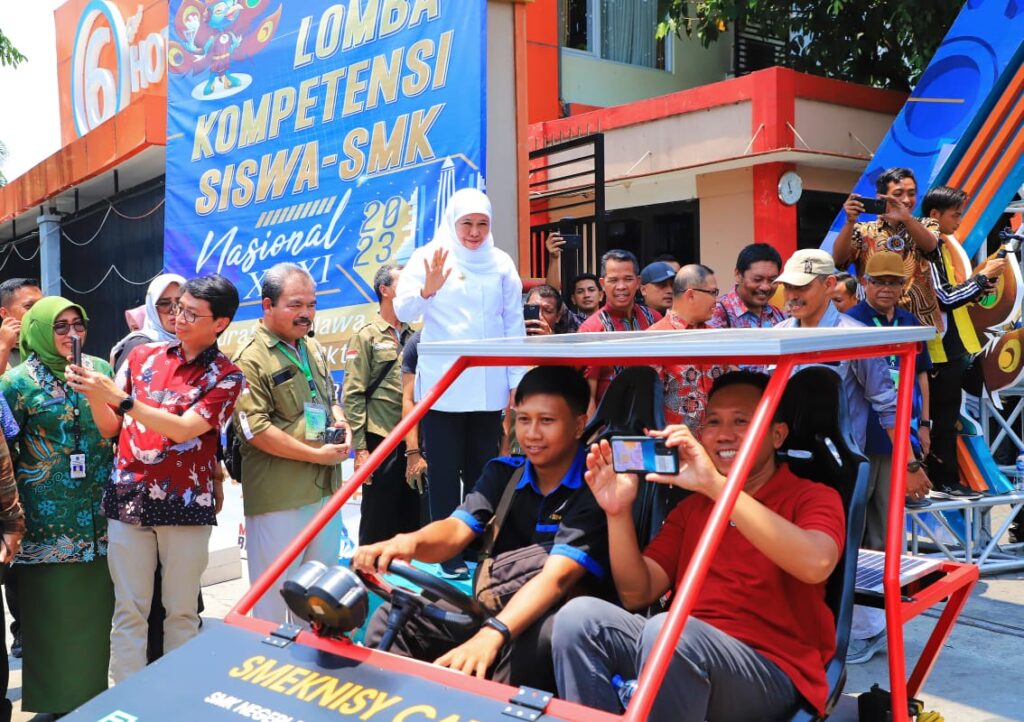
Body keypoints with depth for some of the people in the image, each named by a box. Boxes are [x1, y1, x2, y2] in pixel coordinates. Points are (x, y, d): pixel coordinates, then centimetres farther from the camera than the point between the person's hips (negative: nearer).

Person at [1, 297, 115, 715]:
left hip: (98, 515, 4)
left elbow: (116, 429, 17)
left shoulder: (99, 368, 7)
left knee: (96, 610, 10)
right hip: (49, 520, -3)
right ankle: (54, 702, 16)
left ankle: (92, 694, 24)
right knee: (51, 613, 3)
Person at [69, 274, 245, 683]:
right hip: (129, 499, 2)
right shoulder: (142, 356, 8)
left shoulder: (225, 377, -2)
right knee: (129, 610, 5)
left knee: (182, 610, 9)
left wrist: (119, 398, -20)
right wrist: (94, 395, -11)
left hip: (185, 504, -2)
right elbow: (110, 427, 9)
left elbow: (183, 429, -16)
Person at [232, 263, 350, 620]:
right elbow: (256, 430, -19)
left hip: (325, 488, 8)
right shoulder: (251, 359, -14)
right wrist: (317, 455, -17)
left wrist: (341, 426, 3)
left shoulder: (314, 349, 12)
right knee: (275, 590, 3)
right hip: (278, 496, -8)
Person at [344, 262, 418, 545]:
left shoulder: (414, 338, 13)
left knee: (411, 521, 11)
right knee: (377, 524, 2)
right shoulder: (366, 337, -2)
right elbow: (353, 396, -7)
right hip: (381, 444, -5)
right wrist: (360, 448, -12)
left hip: (414, 444, 5)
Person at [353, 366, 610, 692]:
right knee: (394, 619, -13)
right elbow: (456, 530, -10)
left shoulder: (595, 488, -15)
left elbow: (557, 576, -28)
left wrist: (490, 635, -45)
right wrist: (410, 542, -36)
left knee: (539, 639, -39)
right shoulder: (503, 473, 5)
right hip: (494, 606, 5)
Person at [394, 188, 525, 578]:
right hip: (442, 387, -2)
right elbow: (403, 311, -10)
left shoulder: (501, 263, 6)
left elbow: (514, 324, 8)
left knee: (483, 470, 9)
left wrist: (517, 381, 6)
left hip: (488, 387, 2)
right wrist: (428, 289, -31)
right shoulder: (428, 257, -1)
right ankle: (448, 553, 13)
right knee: (445, 472, 4)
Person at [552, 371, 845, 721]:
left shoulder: (812, 497, 2)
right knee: (580, 615, -18)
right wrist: (619, 512, -5)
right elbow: (637, 595, 11)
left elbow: (816, 564, -23)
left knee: (665, 631, -34)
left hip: (772, 672, -5)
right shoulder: (691, 506, 18)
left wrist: (716, 484, -28)